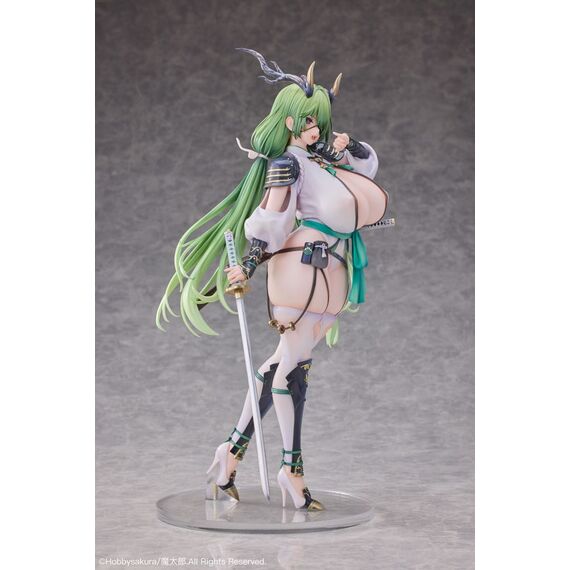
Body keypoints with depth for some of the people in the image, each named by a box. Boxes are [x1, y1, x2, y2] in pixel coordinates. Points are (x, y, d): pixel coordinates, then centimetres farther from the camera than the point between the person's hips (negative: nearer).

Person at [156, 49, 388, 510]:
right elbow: (271, 224, -14)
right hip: (304, 265, -8)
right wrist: (249, 265, -22)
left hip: (332, 274, 8)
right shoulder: (289, 163, -8)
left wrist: (346, 145, 8)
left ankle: (235, 448, 13)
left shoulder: (324, 157, 14)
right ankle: (292, 468, 3)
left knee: (286, 361, 7)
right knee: (295, 361, -4)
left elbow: (369, 163, 26)